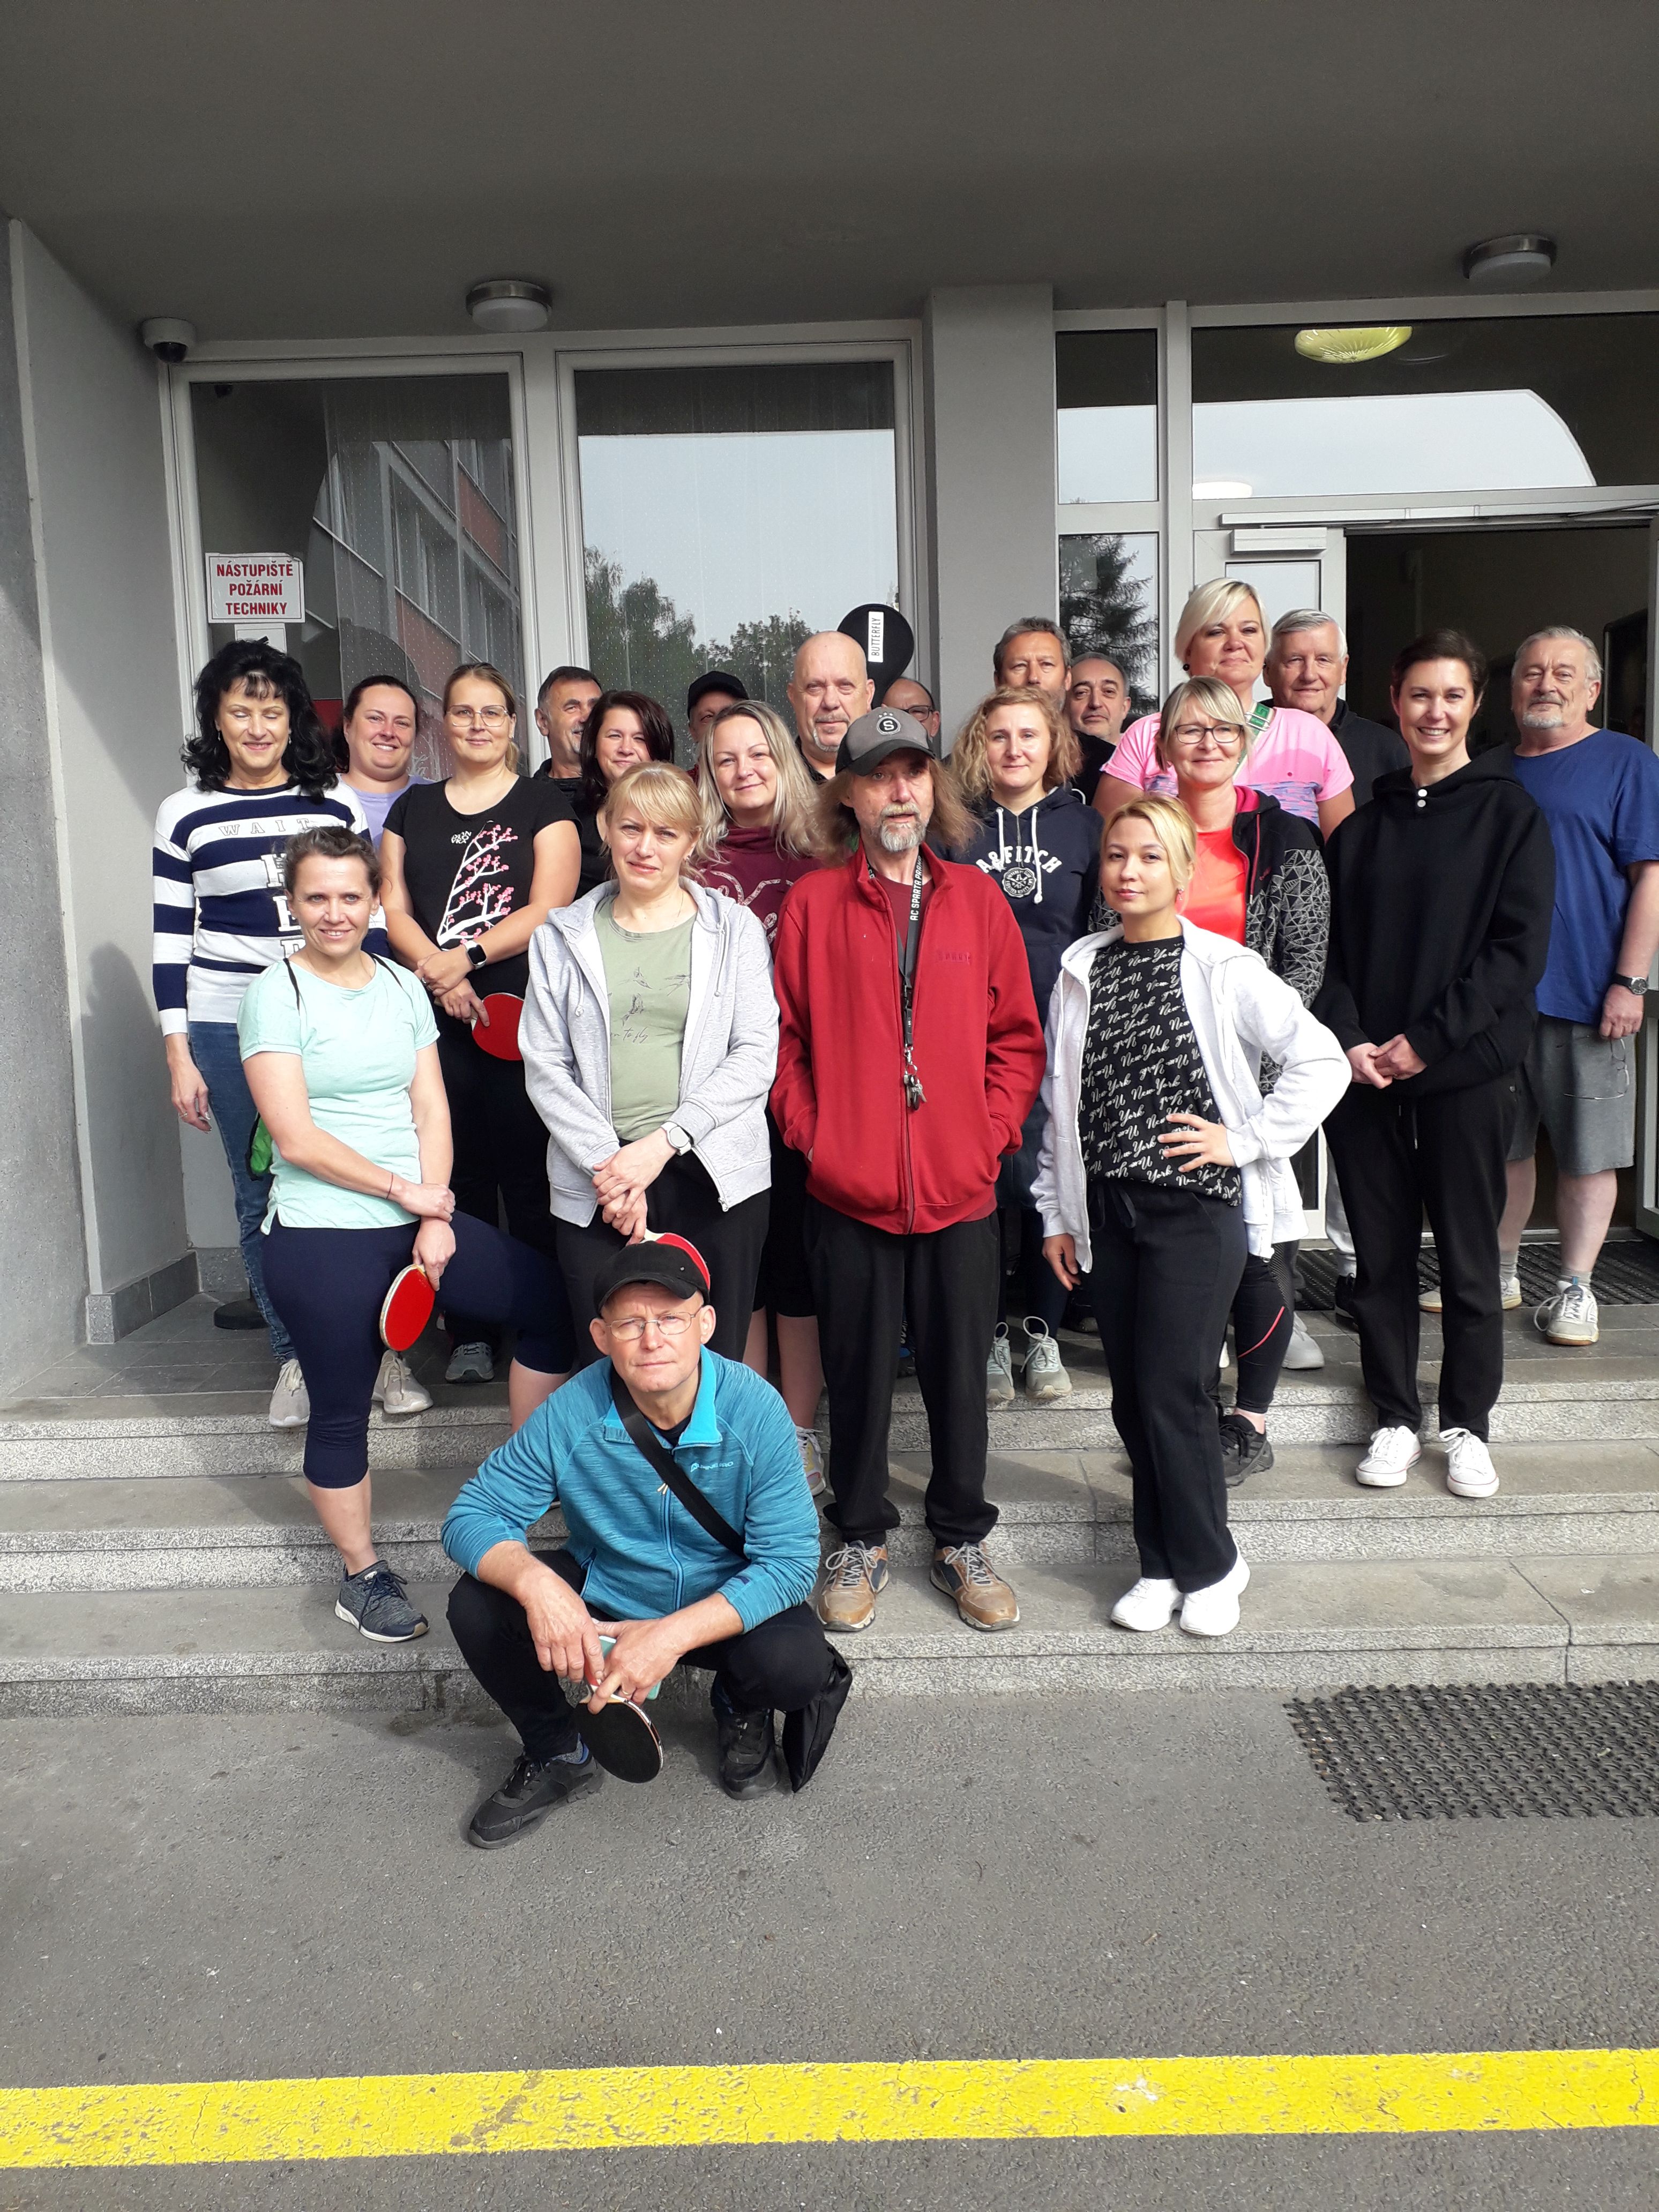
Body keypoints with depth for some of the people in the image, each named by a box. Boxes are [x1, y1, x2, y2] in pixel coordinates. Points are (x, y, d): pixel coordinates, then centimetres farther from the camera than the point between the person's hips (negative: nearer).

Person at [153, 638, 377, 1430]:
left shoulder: (337, 803, 6)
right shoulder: (184, 815, 4)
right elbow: (170, 940, 5)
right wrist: (179, 1055, 1)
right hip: (230, 1028, 0)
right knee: (262, 1194, 4)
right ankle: (293, 1357, 16)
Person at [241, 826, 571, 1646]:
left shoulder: (403, 987, 9)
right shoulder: (275, 996, -6)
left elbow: (432, 1111, 5)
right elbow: (295, 1137, -13)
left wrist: (435, 1223, -6)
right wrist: (405, 1190, -11)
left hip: (420, 1220, 5)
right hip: (321, 1235, -5)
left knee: (552, 1302, 4)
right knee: (341, 1412, 6)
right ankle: (362, 1576, 25)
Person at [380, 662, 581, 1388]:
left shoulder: (543, 804, 7)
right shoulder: (413, 807, 17)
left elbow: (548, 908, -4)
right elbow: (394, 909, 9)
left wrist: (466, 958, -13)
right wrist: (441, 975, -8)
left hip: (523, 1008, -3)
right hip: (439, 1016, 3)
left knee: (529, 1172, -3)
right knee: (459, 1172, 5)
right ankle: (470, 1333, 13)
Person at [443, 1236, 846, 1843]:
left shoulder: (755, 1411, -25)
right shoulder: (570, 1415, -21)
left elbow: (789, 1561, -24)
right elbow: (471, 1516, -14)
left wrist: (674, 1634, -35)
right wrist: (534, 1582, -37)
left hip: (723, 1605, -2)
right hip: (603, 1596, 2)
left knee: (796, 1665, -32)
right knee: (476, 1606, -21)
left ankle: (741, 1708, 10)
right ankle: (558, 1754, 8)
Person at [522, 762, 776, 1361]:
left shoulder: (734, 929, 6)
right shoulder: (562, 936, 10)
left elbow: (756, 1055, -2)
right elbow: (545, 1065, 5)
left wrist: (664, 1141, -11)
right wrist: (605, 1162, -8)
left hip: (714, 1176, -1)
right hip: (596, 1186, 1)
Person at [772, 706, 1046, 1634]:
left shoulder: (977, 899, 6)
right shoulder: (813, 903, 2)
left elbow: (1019, 1037, 7)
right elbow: (786, 1036, 3)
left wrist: (992, 1132, -2)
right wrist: (810, 1132, -6)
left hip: (960, 1186, 1)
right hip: (849, 1189, -1)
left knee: (960, 1370, 10)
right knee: (858, 1372, 10)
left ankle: (963, 1539, 29)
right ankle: (861, 1541, 28)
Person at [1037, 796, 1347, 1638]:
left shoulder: (1223, 969, -6)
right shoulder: (1082, 971, 8)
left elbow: (1322, 1062, -7)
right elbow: (1060, 1099, 10)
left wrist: (1243, 1139, -11)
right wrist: (1056, 1212, 10)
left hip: (1196, 1205, -4)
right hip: (1108, 1210, 5)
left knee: (1171, 1391, -5)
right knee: (1132, 1397, 9)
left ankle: (1207, 1565, 16)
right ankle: (1163, 1566, 24)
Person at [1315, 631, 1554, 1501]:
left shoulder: (1510, 811, 1)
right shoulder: (1363, 823, 11)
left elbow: (1519, 946, -7)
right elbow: (1328, 943, 7)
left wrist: (1427, 1039, -13)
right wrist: (1347, 1040, -8)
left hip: (1466, 1070, -3)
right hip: (1363, 1071, 3)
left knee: (1468, 1254, 5)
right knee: (1381, 1253, 8)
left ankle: (1467, 1424, 20)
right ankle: (1395, 1418, 21)